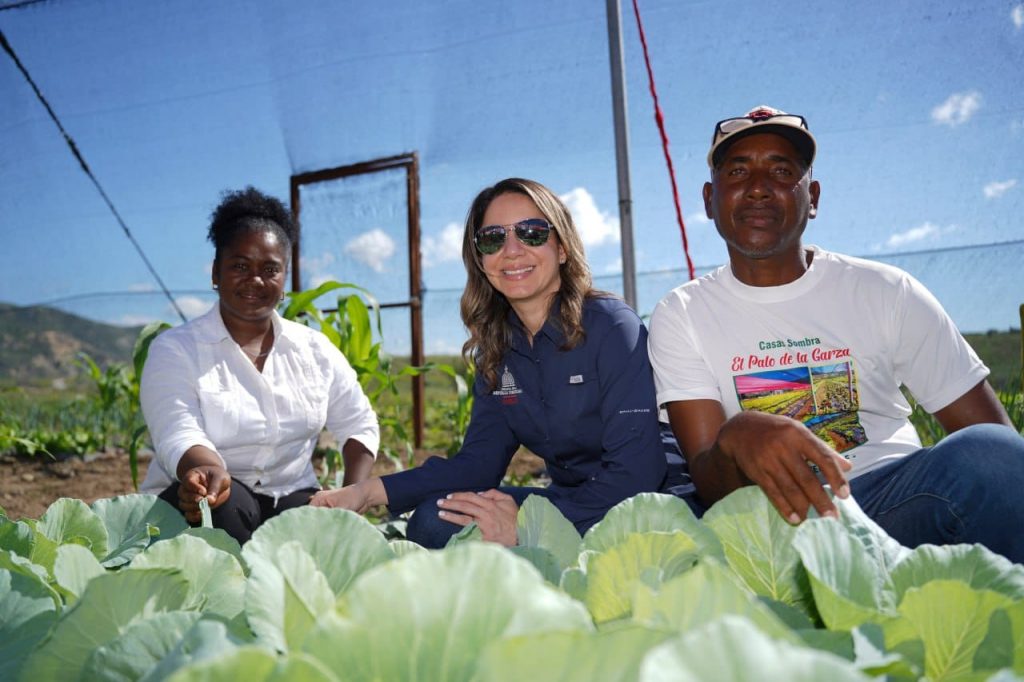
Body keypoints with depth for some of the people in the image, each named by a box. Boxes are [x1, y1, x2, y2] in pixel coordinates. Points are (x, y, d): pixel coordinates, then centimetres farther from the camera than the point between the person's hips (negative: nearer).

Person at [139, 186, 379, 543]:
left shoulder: (314, 349, 8)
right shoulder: (174, 350, -2)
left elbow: (359, 425, 9)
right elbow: (178, 436, -18)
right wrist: (211, 472, -43)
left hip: (291, 498, 2)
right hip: (201, 502, -1)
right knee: (228, 500, -35)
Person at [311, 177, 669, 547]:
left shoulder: (612, 327, -16)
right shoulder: (498, 347, 5)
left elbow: (636, 472, -22)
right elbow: (479, 460, -2)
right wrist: (371, 491, -13)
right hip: (565, 500, 6)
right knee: (433, 520, -13)